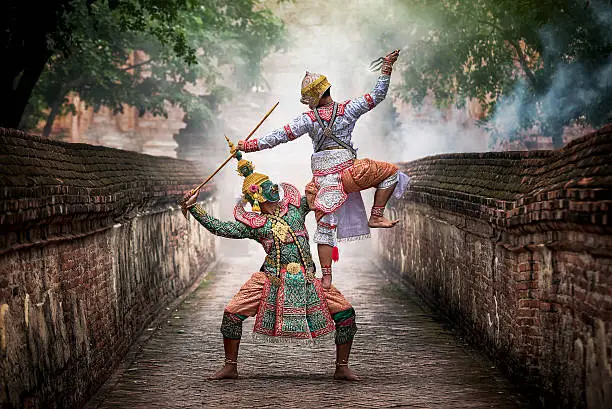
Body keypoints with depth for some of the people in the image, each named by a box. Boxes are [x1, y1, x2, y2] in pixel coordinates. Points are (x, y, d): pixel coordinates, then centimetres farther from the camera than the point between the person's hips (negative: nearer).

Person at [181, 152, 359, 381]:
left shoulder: (295, 207, 12)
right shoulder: (253, 225, 4)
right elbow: (220, 228, -1)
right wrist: (194, 209, -6)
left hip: (306, 280, 1)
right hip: (273, 279, -1)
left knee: (346, 313, -7)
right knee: (232, 314, -7)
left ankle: (342, 368, 7)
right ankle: (230, 367, 12)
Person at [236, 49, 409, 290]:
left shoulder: (308, 119, -2)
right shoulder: (348, 110, -2)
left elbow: (279, 136, -4)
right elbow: (377, 95, 3)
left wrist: (248, 145, 0)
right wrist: (386, 68, 11)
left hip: (322, 177, 2)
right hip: (347, 171, -2)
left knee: (325, 225, 5)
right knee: (390, 173, 18)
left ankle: (326, 276, 2)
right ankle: (376, 216, 8)